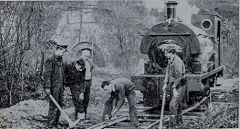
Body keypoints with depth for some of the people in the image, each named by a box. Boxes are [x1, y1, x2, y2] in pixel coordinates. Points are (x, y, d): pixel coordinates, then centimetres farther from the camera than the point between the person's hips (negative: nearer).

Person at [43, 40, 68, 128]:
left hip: (60, 86, 8)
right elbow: (47, 75, -17)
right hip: (54, 87, -8)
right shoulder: (50, 61, -11)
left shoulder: (60, 60, 15)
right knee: (53, 106, -6)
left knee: (59, 105, 12)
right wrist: (47, 87, -22)